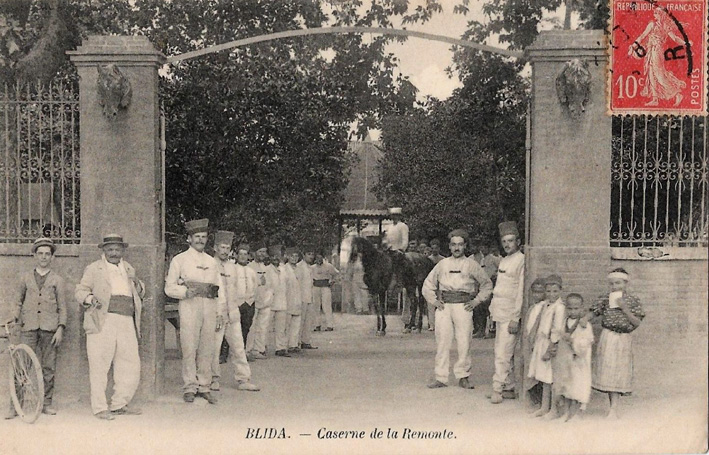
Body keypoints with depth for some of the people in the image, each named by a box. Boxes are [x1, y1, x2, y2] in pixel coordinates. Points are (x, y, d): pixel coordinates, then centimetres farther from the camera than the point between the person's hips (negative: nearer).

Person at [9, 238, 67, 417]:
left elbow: (62, 307, 7)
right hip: (29, 327, 1)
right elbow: (18, 302, 21)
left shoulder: (57, 280, 11)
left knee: (48, 367, 1)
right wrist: (14, 317, 2)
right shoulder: (25, 277, 16)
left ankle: (46, 403, 9)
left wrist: (60, 328, -3)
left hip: (50, 328, -1)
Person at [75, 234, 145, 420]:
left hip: (126, 324, 5)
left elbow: (138, 295, 31)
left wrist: (139, 287, 8)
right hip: (102, 323, -5)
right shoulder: (94, 269, 10)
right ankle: (100, 408, 5)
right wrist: (89, 298, -16)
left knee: (131, 366, 3)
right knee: (99, 367, -4)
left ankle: (119, 404, 17)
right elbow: (80, 290, 5)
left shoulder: (129, 270, 23)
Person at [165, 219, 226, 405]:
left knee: (207, 349, 4)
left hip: (210, 308, 4)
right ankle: (190, 388, 4)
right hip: (189, 307, -3)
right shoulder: (179, 260, 8)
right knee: (189, 349, -5)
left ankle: (204, 387, 12)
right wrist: (186, 291, -16)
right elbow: (169, 288, 3)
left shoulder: (212, 262, 18)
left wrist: (220, 313, 9)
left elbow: (221, 288, 17)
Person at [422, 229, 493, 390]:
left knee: (464, 342, -5)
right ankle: (441, 378, 5)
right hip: (443, 306, 2)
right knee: (442, 342, -1)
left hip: (463, 306, -2)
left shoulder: (472, 265, 8)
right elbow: (428, 284, 21)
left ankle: (463, 376, 8)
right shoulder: (442, 264, 13)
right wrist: (434, 300, 8)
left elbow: (487, 284, 14)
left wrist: (476, 301, 4)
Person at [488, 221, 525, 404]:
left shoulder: (521, 260, -9)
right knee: (504, 353, 11)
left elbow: (521, 291, -13)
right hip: (499, 312, 8)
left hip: (510, 314, -8)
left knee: (503, 354, -8)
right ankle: (509, 388, 19)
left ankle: (498, 389, -4)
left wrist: (515, 318, -17)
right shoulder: (504, 261, 16)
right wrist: (493, 313, 16)